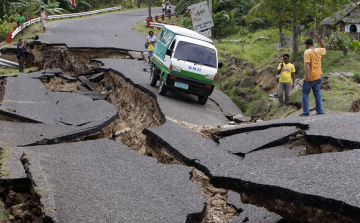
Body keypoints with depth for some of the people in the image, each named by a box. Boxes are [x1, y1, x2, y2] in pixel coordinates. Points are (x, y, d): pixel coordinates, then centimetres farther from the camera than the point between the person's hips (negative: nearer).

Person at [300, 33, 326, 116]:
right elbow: (324, 49, 32)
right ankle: (320, 111, 6)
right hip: (318, 76, 6)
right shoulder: (319, 51, 7)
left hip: (310, 77, -6)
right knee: (318, 94, 10)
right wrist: (320, 40, 25)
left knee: (305, 93, 4)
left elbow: (307, 63, -24)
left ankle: (305, 112, 0)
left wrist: (307, 75, -31)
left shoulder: (307, 52, -12)